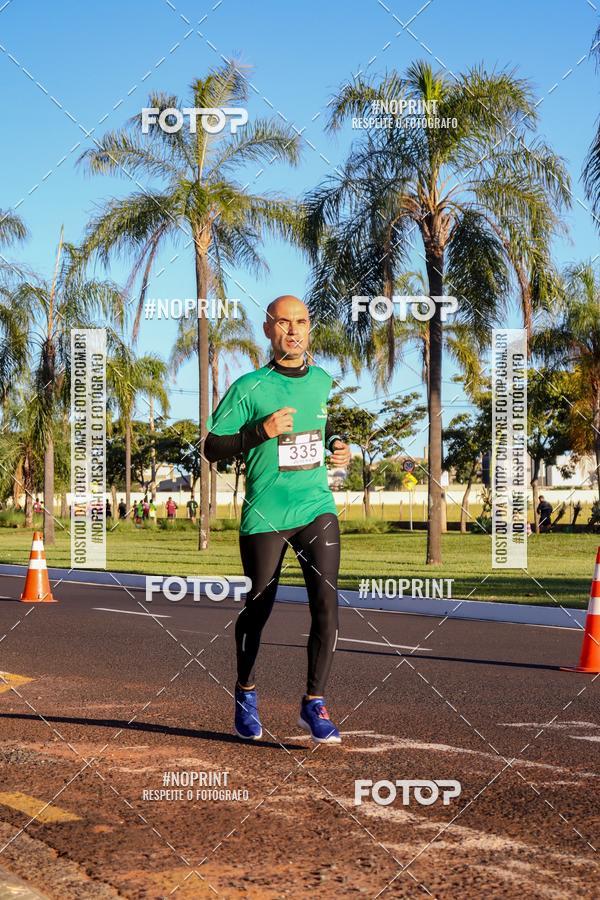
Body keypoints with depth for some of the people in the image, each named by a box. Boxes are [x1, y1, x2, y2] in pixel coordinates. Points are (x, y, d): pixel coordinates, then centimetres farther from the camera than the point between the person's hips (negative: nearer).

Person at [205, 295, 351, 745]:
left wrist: (336, 445, 9)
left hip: (317, 508, 3)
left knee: (327, 602, -13)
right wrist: (261, 431, -19)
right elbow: (212, 447, -6)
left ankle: (314, 704, -4)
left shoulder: (322, 382, 8)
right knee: (259, 607, 10)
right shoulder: (250, 388, -7)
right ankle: (246, 692, 34)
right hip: (265, 516, -3)